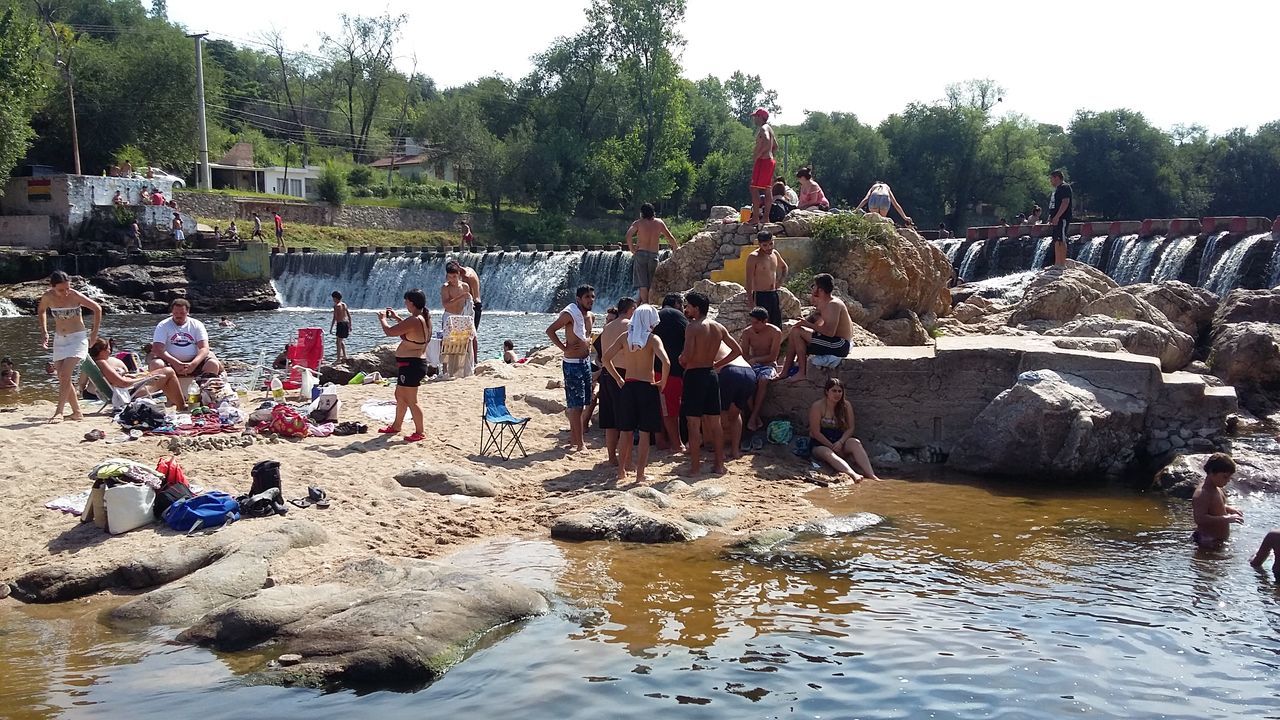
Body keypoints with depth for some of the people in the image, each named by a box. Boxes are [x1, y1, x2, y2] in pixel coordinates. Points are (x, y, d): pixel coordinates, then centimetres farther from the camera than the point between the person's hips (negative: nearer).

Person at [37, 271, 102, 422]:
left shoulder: (75, 296, -17)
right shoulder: (47, 297, -7)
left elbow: (97, 308, -7)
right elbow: (40, 311, 15)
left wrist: (94, 333, -5)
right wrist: (44, 332, 8)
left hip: (77, 338, -5)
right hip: (59, 339, 5)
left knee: (65, 375, -18)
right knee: (62, 379, 5)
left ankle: (58, 411, -15)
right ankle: (77, 413, 14)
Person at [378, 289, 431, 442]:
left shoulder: (414, 321, -24)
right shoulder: (424, 319, 7)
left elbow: (389, 332, -20)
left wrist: (383, 319, -1)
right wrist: (397, 318, 26)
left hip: (410, 364, -11)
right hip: (417, 362, 11)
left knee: (411, 400, -2)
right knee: (400, 395, 23)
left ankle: (419, 432, 5)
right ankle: (396, 426, 36)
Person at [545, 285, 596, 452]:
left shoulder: (589, 315, 11)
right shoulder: (570, 314, -15)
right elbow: (550, 330, -21)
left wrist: (588, 343, 12)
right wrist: (564, 348, -19)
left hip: (586, 361, 9)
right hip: (573, 364, -9)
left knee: (580, 404, 14)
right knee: (576, 405, -8)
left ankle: (575, 439, 23)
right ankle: (579, 443, -6)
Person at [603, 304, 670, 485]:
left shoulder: (625, 336, 2)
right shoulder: (653, 339, -9)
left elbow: (606, 358, -1)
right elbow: (666, 362, -23)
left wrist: (618, 379, 7)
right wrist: (662, 383, -9)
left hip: (627, 387, 4)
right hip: (647, 387, -4)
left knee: (626, 432, 15)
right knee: (644, 434, 3)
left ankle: (621, 471, 23)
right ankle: (640, 476, 3)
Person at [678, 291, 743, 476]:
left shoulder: (693, 327, -13)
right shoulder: (719, 327, 8)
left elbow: (687, 355, -22)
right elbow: (737, 350, 10)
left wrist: (681, 360, -1)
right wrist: (718, 364, 15)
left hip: (694, 376, -6)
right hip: (711, 375, 7)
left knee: (694, 424, -2)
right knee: (714, 423, 12)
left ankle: (694, 468, 0)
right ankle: (719, 465, 16)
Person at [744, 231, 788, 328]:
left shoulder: (775, 254, 10)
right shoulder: (753, 257, -11)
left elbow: (784, 267, 31)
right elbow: (749, 281, -13)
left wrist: (780, 281, 15)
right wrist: (750, 300, -19)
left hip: (774, 295, 7)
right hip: (760, 296, -7)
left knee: (777, 327, 9)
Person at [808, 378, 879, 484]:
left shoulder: (846, 406, 4)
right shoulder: (817, 406, -9)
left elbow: (850, 428, 3)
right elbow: (816, 433, -12)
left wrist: (840, 442, -15)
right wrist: (832, 446, -17)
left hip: (840, 442, 4)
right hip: (820, 445, -4)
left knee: (855, 443, -28)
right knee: (828, 453, -38)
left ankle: (871, 475, -46)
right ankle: (854, 475, -63)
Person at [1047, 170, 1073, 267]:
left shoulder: (1065, 187, -10)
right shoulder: (1057, 189, 22)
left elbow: (1065, 202, -20)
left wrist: (1057, 216, -24)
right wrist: (1051, 217, 17)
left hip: (1062, 219, -10)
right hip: (1056, 219, 10)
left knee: (1060, 240, -12)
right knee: (1056, 241, 10)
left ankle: (1062, 263, -13)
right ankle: (1057, 263, 12)